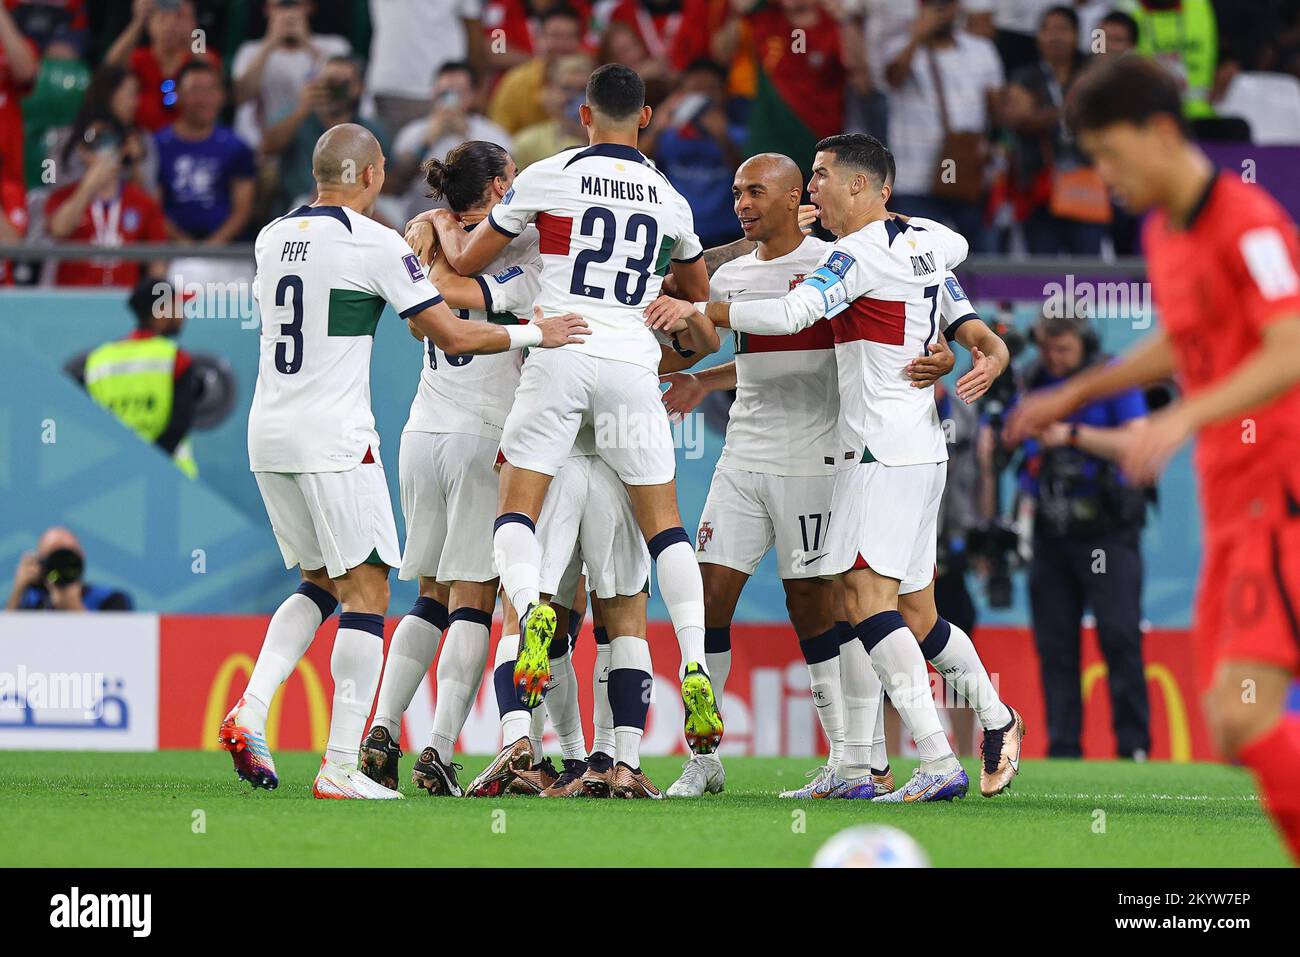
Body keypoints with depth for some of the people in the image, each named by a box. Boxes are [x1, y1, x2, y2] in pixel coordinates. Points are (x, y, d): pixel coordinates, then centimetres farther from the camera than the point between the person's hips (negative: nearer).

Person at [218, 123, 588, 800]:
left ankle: (249, 712, 2)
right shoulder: (374, 244, -9)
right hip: (334, 439, -7)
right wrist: (535, 334, 5)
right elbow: (453, 336, -8)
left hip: (268, 437, 7)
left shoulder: (271, 239, 10)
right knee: (366, 591, -2)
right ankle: (341, 766, -8)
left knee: (319, 583, 19)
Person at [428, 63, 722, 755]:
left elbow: (467, 263, 10)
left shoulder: (547, 177, 2)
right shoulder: (670, 200, 13)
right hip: (633, 363, 2)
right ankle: (695, 666, -6)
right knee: (664, 524, 9)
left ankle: (531, 606, -30)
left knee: (515, 514, 1)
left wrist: (444, 226, 31)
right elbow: (699, 295, 31)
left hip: (560, 355, -2)